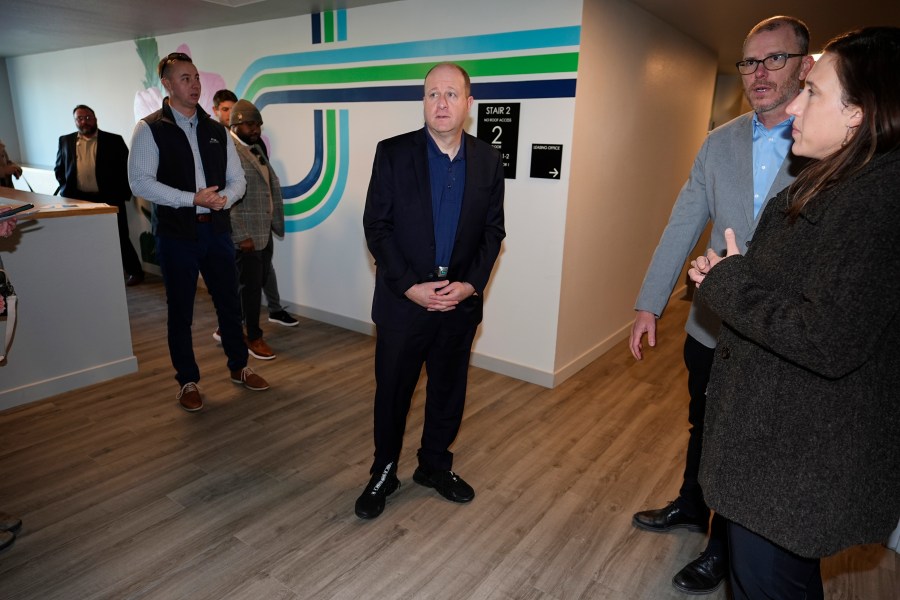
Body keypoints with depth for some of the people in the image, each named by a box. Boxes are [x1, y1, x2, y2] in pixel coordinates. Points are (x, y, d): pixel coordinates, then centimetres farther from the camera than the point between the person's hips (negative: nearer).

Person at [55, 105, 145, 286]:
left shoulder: (113, 140, 0)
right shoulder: (65, 141, 11)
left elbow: (126, 168, 0)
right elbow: (59, 169, 18)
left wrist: (123, 194, -6)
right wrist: (66, 189, 7)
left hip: (109, 199, -3)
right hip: (78, 200, 3)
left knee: (119, 238, 3)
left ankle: (135, 271, 17)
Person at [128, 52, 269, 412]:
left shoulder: (216, 131, 10)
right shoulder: (150, 129, -3)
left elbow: (237, 179, 9)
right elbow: (140, 181, -12)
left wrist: (225, 198, -14)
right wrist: (192, 199, -20)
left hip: (216, 229, 4)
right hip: (176, 233, -3)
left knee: (229, 303, 11)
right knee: (180, 311, 8)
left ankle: (239, 368, 30)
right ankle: (187, 381, 23)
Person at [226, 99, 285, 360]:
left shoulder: (257, 149, 14)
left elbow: (272, 185, 17)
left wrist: (276, 223, 11)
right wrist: (240, 236, -20)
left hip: (264, 231, 9)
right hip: (246, 235, -9)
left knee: (259, 281, 15)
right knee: (251, 286, 2)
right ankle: (254, 338, 18)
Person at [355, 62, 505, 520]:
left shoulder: (487, 160, 2)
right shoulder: (393, 153, -5)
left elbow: (493, 230, 4)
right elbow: (376, 225, -7)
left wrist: (471, 283, -9)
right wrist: (410, 286, -14)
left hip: (461, 301, 3)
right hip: (403, 300, -2)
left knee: (448, 391, 16)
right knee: (392, 392, 11)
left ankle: (435, 465, 38)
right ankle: (383, 472, 32)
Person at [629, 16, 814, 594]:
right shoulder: (719, 142, 3)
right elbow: (682, 227, 2)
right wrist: (649, 305, -1)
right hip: (712, 323, 4)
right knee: (704, 426, 23)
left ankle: (726, 545, 37)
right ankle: (692, 506, 49)